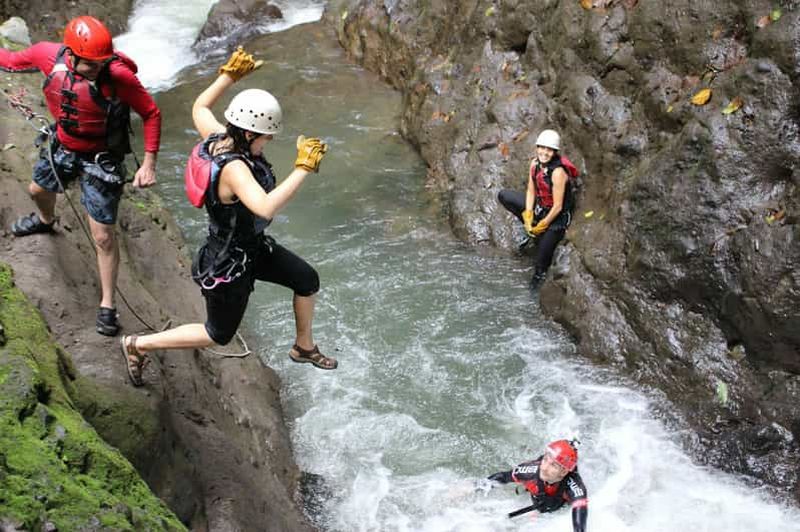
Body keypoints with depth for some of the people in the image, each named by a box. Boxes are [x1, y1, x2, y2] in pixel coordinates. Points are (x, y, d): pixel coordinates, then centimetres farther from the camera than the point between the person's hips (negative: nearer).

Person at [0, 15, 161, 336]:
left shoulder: (119, 77, -32)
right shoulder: (49, 55, -20)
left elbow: (151, 114, -22)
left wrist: (149, 164, -25)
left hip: (101, 159, -5)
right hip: (62, 147, 5)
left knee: (103, 236, -3)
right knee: (38, 191, 33)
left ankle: (107, 306, 13)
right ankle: (45, 221, 71)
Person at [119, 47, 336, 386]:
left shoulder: (218, 138, -12)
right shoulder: (233, 168, -38)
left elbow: (199, 107, 9)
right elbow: (266, 207, -53)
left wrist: (230, 74, 5)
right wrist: (303, 169, -50)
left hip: (253, 246, 9)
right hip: (229, 265, -9)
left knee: (307, 280, 17)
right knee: (219, 335, 14)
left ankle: (304, 347, 40)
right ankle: (138, 345, 29)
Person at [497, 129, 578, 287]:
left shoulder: (558, 172, -30)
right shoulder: (535, 163, -9)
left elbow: (558, 207, -25)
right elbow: (531, 191, 0)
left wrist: (541, 226, -15)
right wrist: (528, 218, -8)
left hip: (557, 216, -8)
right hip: (539, 206, 8)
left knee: (541, 260, -11)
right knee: (503, 195, 2)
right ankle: (530, 227, 8)